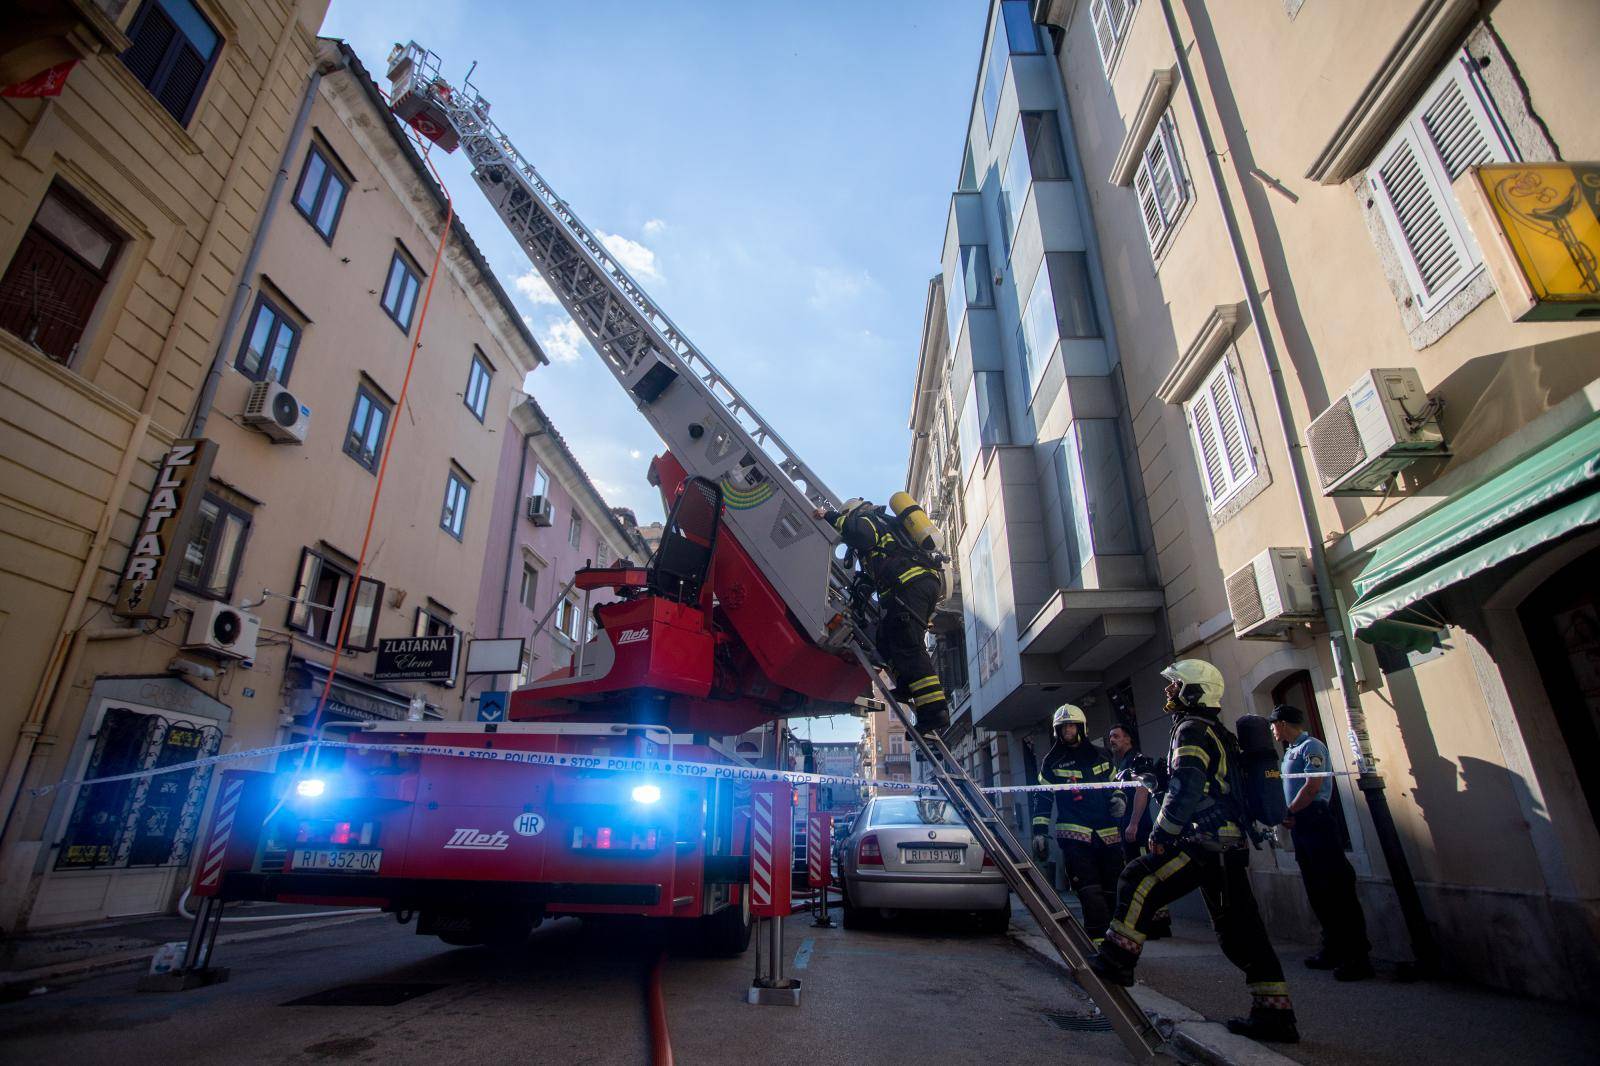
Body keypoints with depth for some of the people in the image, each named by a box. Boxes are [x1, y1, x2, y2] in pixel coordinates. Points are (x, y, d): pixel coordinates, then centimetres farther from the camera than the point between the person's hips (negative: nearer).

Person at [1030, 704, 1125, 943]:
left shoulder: (1100, 756, 14)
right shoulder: (1052, 762, 4)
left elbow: (1115, 784, 27)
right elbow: (1041, 798, 5)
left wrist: (1118, 798, 4)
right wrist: (1039, 832, -1)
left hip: (1108, 833, 4)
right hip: (1074, 835, -4)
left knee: (1113, 888, 7)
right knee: (1089, 891, -14)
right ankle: (1098, 937, -11)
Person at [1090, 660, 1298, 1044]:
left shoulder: (1191, 730, -10)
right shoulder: (1218, 733, 22)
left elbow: (1186, 789, -21)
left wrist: (1161, 832, -14)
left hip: (1207, 843, -10)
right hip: (1233, 844, 10)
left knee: (1138, 881, -10)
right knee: (1240, 928, 13)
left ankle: (1117, 960, -8)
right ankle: (1275, 1013, 17)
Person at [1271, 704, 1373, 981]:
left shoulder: (1311, 746, -8)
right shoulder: (1290, 751, 19)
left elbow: (1313, 786, -16)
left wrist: (1288, 812, -11)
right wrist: (1287, 816, 0)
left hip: (1316, 820, -9)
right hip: (1299, 824, 10)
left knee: (1337, 888, -7)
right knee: (1317, 891, 13)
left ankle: (1358, 956, -3)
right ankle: (1333, 950, 22)